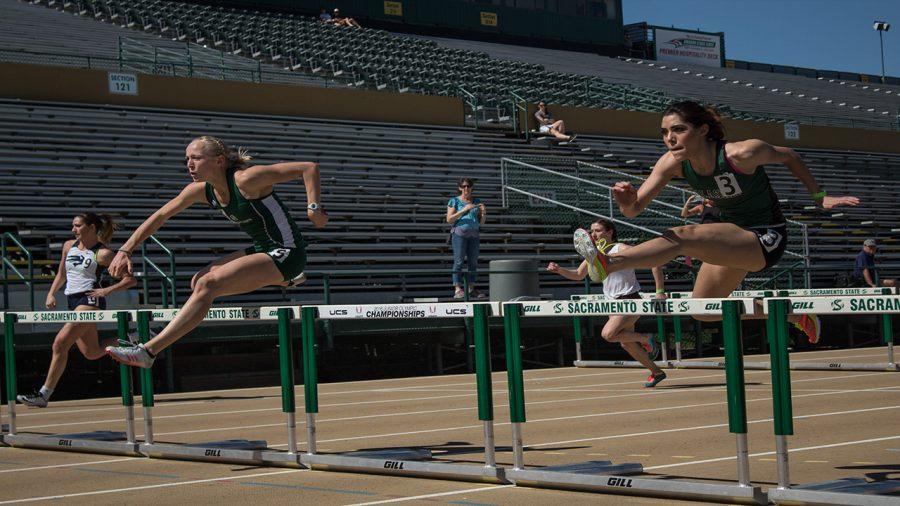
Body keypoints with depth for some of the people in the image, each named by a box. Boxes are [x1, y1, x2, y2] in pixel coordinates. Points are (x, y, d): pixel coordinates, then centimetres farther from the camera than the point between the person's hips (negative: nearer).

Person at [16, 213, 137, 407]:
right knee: (91, 352, 9)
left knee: (60, 342, -18)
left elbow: (130, 279, -6)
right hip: (73, 302, 8)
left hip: (90, 300, -8)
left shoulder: (103, 253, -7)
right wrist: (51, 293, 11)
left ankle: (44, 394, -15)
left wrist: (107, 290, -17)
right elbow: (61, 273, 25)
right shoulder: (69, 246, 12)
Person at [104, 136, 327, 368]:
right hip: (262, 250, 9)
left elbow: (309, 168, -20)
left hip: (286, 253, -9)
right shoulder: (201, 190, 2)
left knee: (208, 285, -21)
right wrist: (125, 250, 3)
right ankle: (285, 280, 21)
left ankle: (148, 351, -22)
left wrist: (313, 208, -30)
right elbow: (160, 216, 10)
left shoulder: (246, 179, -20)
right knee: (198, 283, 11)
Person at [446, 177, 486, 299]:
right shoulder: (454, 201, 2)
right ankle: (458, 290, -12)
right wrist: (464, 210, -16)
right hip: (459, 233, -4)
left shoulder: (477, 202, 14)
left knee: (473, 262, 2)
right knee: (459, 261, -9)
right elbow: (449, 219, -8)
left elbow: (481, 222, 16)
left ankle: (471, 289, 5)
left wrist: (484, 213, -6)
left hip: (473, 235, 5)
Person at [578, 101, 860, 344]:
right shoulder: (673, 163, -12)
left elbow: (788, 157, -5)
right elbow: (634, 210, -16)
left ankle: (609, 263, -47)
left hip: (767, 239, -8)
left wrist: (819, 198, 0)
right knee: (704, 310, 18)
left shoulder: (742, 154, -25)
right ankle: (790, 314, 32)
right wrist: (626, 201, -40)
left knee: (685, 236, -30)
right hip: (734, 238, 8)